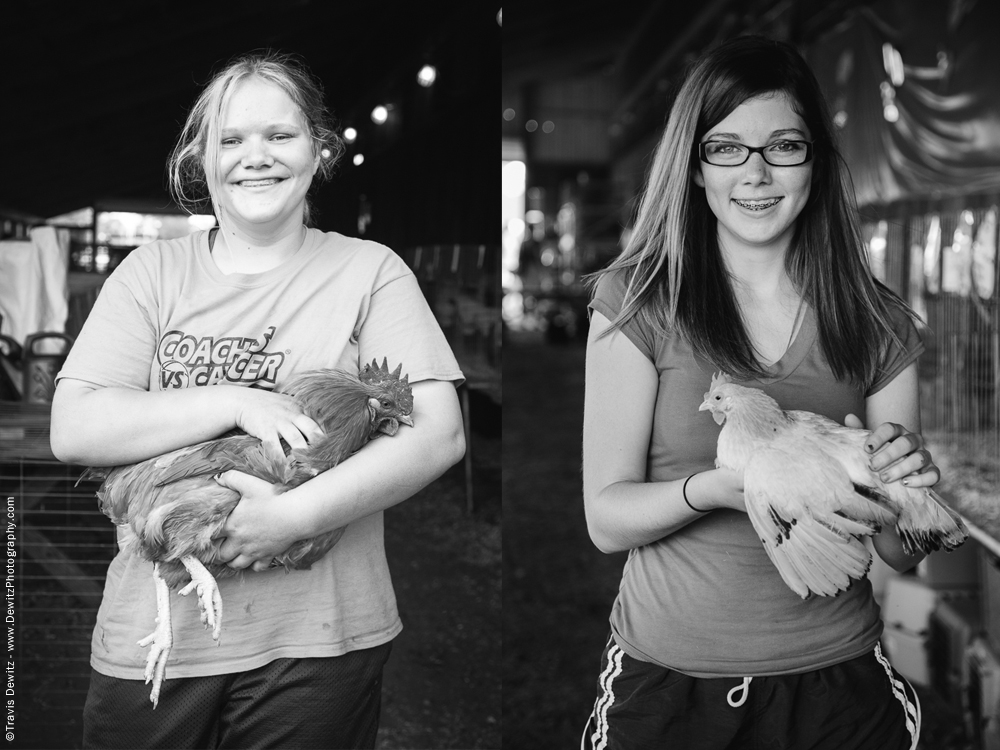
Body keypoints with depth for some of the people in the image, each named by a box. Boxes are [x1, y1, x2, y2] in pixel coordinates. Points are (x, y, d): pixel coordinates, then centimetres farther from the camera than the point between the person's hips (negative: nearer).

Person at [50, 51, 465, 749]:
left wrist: (297, 515, -20)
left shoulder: (369, 271, 1)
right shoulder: (152, 272, 6)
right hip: (152, 634, 2)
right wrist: (234, 404, -16)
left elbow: (439, 434, -9)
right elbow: (73, 430, -4)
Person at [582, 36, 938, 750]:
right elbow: (606, 519, -9)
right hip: (667, 680, -2)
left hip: (836, 680, 2)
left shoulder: (878, 324, -1)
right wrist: (712, 488, -27)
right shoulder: (639, 303, -9)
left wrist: (904, 486, -19)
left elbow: (900, 554, 2)